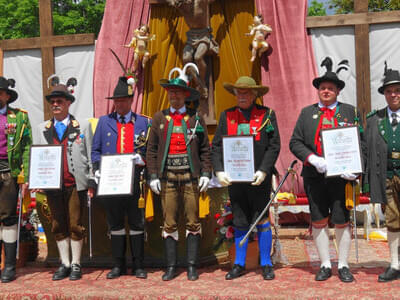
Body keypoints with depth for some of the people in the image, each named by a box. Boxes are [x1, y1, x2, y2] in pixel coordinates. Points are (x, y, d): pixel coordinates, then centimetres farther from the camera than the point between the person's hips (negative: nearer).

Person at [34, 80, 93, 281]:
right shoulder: (41, 128, 13)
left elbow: (90, 155, 4)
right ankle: (64, 264, 19)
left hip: (76, 184, -3)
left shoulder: (83, 126, 6)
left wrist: (92, 182, -1)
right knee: (58, 226, 8)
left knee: (75, 225, 2)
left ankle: (76, 264, 12)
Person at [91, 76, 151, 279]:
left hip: (135, 180, -1)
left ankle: (138, 266, 12)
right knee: (115, 223, 7)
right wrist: (97, 169, -4)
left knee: (137, 223, 3)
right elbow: (95, 150, 11)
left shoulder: (143, 122, 8)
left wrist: (142, 159, -12)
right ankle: (118, 265, 16)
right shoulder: (104, 121, 11)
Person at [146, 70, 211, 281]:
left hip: (191, 176, -1)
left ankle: (192, 266, 11)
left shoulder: (196, 118, 7)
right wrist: (153, 175, 0)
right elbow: (151, 149, 8)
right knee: (169, 223, 3)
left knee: (193, 222, 2)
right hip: (167, 177, 1)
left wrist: (206, 174, -2)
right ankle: (171, 266, 11)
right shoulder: (159, 118, 10)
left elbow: (205, 149, 7)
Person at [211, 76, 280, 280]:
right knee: (240, 223, 9)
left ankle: (266, 264, 14)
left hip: (259, 178, -2)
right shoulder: (227, 116, 10)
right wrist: (219, 171, -9)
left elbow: (274, 146, -2)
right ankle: (239, 265, 19)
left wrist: (263, 171, -14)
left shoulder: (267, 115, 3)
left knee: (261, 221, 1)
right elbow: (216, 146, 5)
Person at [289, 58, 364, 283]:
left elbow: (360, 143, 4)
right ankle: (325, 265, 17)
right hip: (314, 176, 2)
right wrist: (313, 159, -12)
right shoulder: (307, 113, 11)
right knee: (318, 222, 6)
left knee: (342, 221, 1)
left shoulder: (350, 112, 8)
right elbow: (295, 142, 5)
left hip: (341, 176, -2)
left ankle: (343, 266, 15)